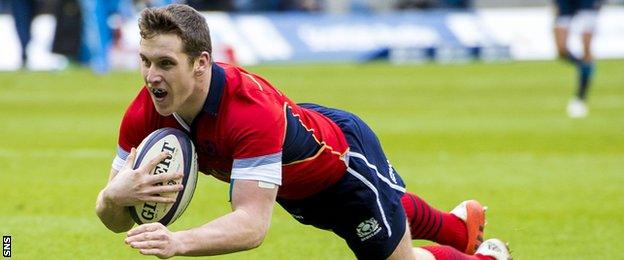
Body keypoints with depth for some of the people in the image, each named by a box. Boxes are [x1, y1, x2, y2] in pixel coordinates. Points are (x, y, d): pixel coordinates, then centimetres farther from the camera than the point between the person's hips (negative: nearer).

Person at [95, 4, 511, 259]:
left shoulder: (252, 110, -48)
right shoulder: (145, 116, -31)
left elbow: (253, 222, -54)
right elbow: (114, 220, -28)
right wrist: (115, 195, -53)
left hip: (346, 157, -6)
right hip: (294, 188, 7)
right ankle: (460, 225, 67)